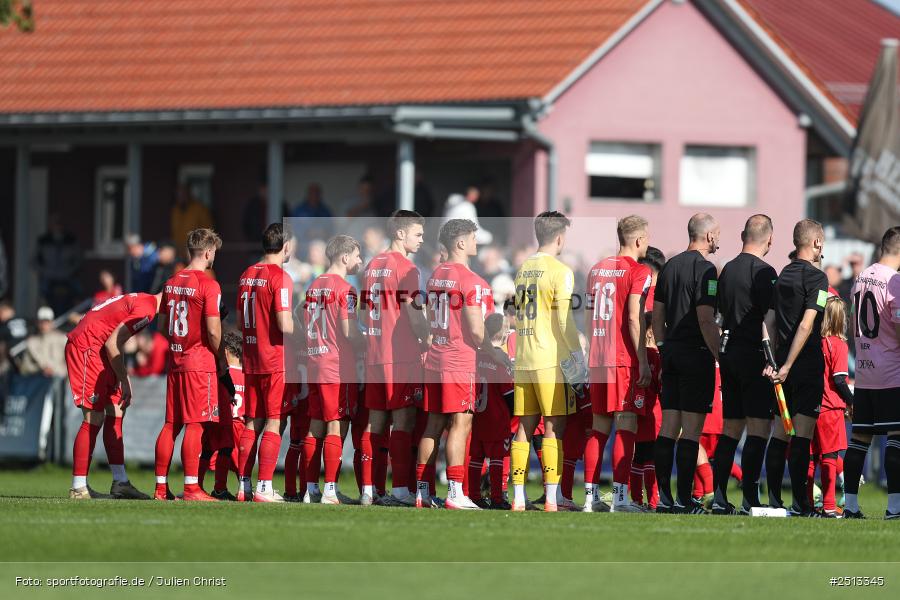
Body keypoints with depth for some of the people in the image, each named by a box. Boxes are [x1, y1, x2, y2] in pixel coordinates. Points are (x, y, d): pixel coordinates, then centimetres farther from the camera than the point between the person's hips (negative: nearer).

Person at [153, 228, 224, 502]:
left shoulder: (171, 283, 10)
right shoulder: (208, 285, -11)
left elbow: (162, 325, 16)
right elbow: (213, 331, -14)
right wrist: (220, 358, 0)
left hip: (176, 359, 7)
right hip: (200, 362, -7)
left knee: (170, 424, 9)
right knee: (195, 425, -6)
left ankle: (161, 487, 11)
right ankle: (191, 488, -7)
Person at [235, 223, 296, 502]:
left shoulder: (247, 275, 11)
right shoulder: (280, 278, -13)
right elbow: (285, 325, -18)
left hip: (251, 361, 7)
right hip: (276, 361, -7)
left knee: (252, 423, 10)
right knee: (274, 422, -4)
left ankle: (244, 486, 10)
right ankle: (264, 487, -7)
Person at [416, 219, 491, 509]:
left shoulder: (435, 276, 13)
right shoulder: (470, 281, -13)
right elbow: (476, 330, -15)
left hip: (435, 358, 8)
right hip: (461, 362, -8)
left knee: (434, 425, 10)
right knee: (460, 425, -8)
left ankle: (421, 491, 11)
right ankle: (455, 493, -12)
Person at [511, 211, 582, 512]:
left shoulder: (522, 271, 13)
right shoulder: (560, 272, -7)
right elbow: (564, 321, -12)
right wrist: (578, 361, -7)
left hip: (523, 360, 6)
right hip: (551, 360, -6)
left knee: (524, 429, 7)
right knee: (554, 430, -4)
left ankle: (518, 499, 5)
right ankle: (551, 499, -8)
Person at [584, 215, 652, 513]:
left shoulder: (597, 269, 14)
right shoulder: (639, 272, -7)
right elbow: (634, 319, -14)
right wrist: (643, 361, -12)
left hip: (598, 359, 7)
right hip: (625, 359, -7)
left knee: (599, 427, 10)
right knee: (626, 427, -6)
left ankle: (591, 494, 9)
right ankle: (620, 496, -10)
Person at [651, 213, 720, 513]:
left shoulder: (670, 266, 12)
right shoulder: (704, 269, -12)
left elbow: (657, 314, 16)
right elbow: (705, 320, -17)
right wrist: (720, 358, -12)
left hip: (671, 353, 8)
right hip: (696, 354, -8)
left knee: (668, 426, 8)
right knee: (691, 429, -5)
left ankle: (663, 496, 7)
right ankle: (684, 499, -6)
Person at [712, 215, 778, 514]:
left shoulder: (727, 269, 12)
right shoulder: (763, 272, -11)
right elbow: (770, 318, -15)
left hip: (729, 353, 8)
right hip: (754, 355, -8)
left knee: (731, 426, 10)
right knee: (759, 426, -5)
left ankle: (718, 496, 7)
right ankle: (750, 498, -9)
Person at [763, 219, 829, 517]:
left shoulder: (783, 276, 13)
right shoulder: (816, 277, -10)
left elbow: (770, 323, 10)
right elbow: (806, 325, -18)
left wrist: (772, 362, 9)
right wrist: (787, 366, -18)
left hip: (783, 362, 7)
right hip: (808, 364, -7)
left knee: (780, 433, 9)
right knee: (802, 434, -7)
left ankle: (774, 500, 9)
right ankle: (800, 503, -9)